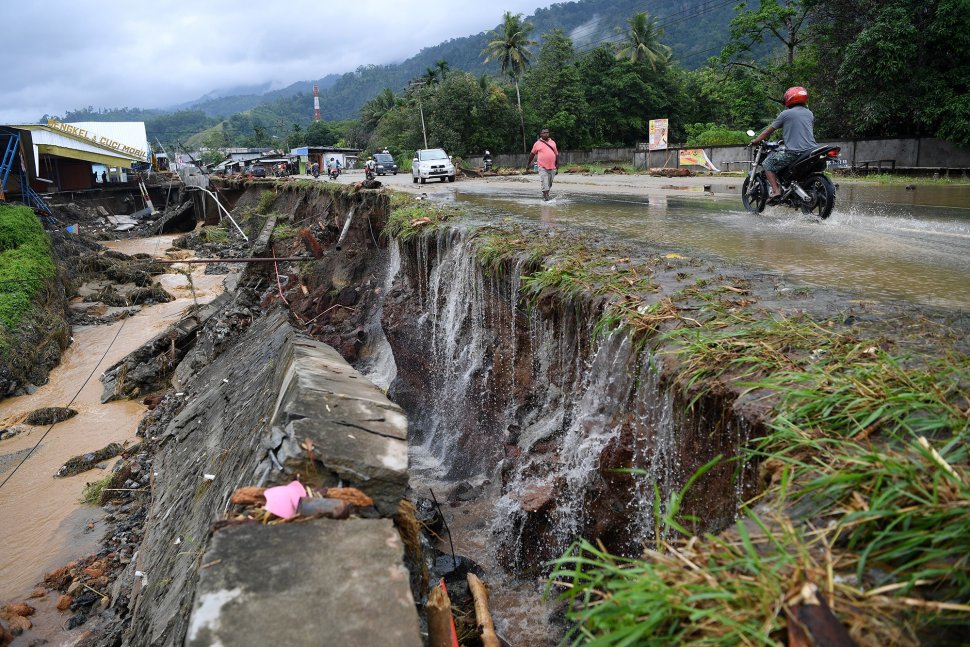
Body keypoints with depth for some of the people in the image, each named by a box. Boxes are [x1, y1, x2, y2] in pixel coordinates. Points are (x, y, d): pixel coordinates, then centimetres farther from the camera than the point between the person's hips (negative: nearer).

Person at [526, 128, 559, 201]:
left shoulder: (553, 143, 13)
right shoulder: (537, 143, 2)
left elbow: (556, 154, 17)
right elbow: (532, 154, 10)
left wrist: (557, 164, 10)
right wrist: (528, 163, 14)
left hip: (552, 167, 4)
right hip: (542, 167, -4)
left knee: (550, 183, 10)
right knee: (544, 182, -10)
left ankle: (547, 194, 24)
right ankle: (545, 196, -7)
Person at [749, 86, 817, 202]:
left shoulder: (786, 114, 1)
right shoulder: (810, 113, 18)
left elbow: (770, 130, 6)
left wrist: (756, 140, 20)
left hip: (793, 152, -6)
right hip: (811, 151, 6)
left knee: (768, 163, 5)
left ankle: (775, 191, -11)